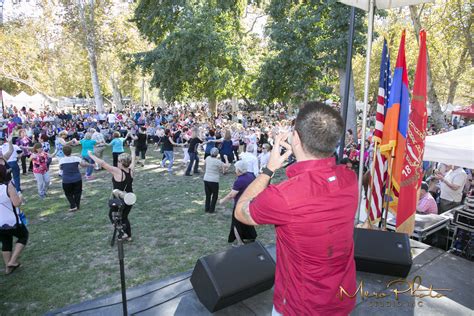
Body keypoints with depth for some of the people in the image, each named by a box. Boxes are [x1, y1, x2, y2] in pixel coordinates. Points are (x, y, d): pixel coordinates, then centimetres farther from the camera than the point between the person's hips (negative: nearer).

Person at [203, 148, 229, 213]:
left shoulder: (208, 158, 1)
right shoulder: (218, 161, -15)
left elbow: (204, 163, 23)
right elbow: (227, 166, -14)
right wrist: (226, 158, 0)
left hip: (206, 179, 5)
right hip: (214, 181, -5)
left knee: (208, 195, 18)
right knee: (215, 195, 13)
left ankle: (207, 209, 24)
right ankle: (211, 209, 15)